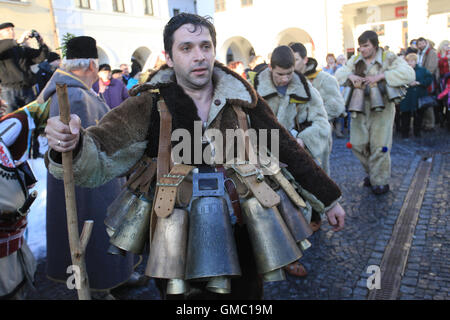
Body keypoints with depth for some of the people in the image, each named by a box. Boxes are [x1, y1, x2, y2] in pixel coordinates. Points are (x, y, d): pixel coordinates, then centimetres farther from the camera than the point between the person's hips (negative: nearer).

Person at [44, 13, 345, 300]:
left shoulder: (241, 97, -4)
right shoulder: (150, 106, -9)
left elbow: (287, 148, 0)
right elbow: (98, 160, -17)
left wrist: (329, 198, 5)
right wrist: (72, 145, -40)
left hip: (241, 235, 2)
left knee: (247, 292, 18)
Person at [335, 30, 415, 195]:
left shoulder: (388, 58, -5)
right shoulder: (355, 60, 9)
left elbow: (409, 74, -17)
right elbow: (339, 74, 7)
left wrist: (381, 76, -24)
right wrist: (350, 75, -16)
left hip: (381, 107, -4)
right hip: (359, 108, 5)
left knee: (379, 146, -5)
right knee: (358, 144, 5)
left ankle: (380, 181, 11)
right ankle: (371, 172, 28)